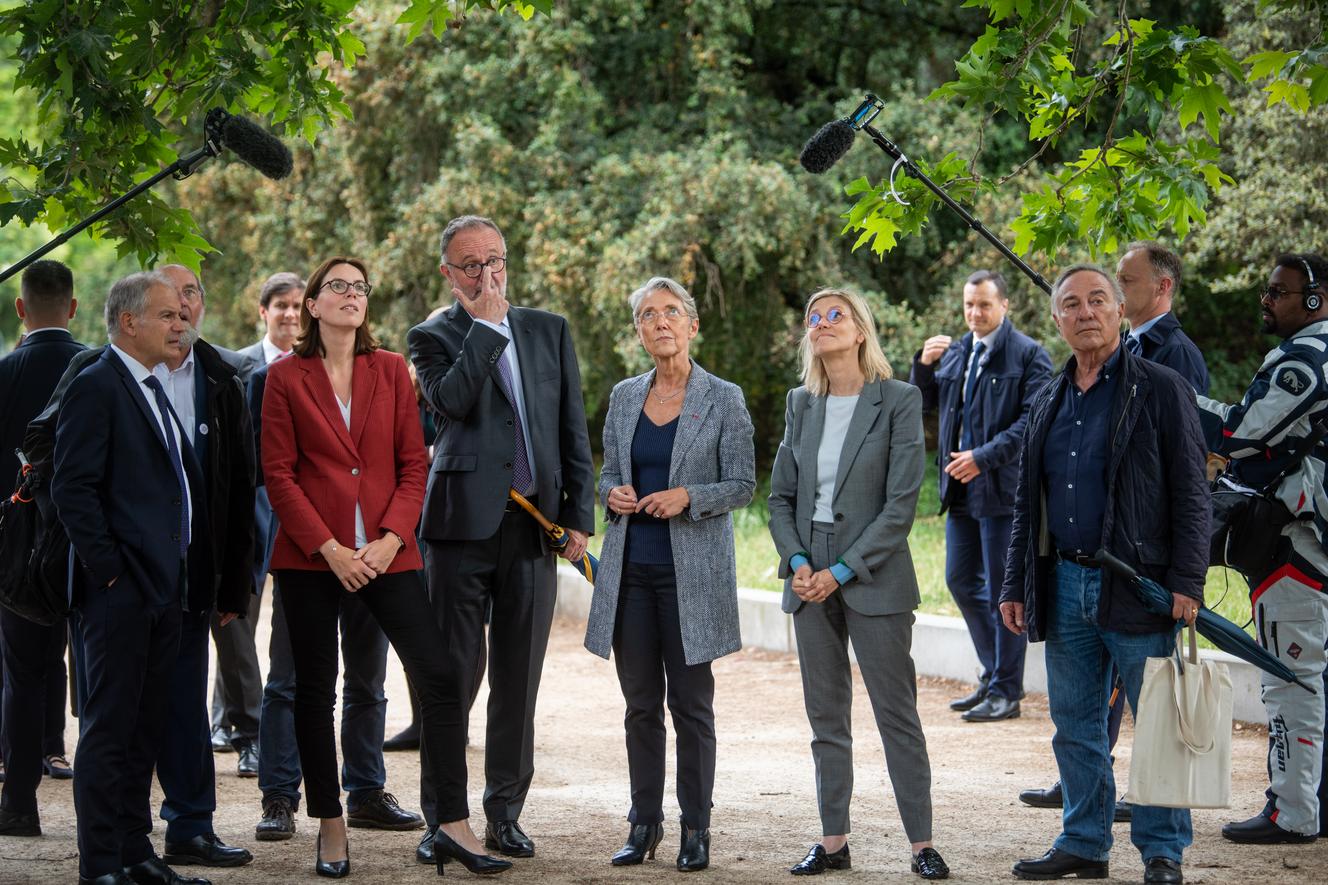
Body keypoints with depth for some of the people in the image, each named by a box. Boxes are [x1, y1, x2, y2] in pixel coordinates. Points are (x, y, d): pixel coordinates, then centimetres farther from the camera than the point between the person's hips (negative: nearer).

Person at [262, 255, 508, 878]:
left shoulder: (390, 370, 9)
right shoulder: (285, 377, 2)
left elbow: (414, 464, 5)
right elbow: (279, 475, -2)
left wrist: (391, 539, -9)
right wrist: (329, 549, -11)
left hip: (386, 553, 2)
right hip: (311, 557, -1)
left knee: (440, 678, -8)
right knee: (315, 690, 4)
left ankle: (453, 826, -3)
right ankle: (330, 828, 17)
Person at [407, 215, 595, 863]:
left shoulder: (549, 330, 14)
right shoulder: (433, 336, 3)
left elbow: (574, 430, 14)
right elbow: (451, 400, -18)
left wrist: (580, 515, 7)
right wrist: (486, 323, -12)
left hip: (534, 526, 3)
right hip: (464, 523, -3)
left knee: (518, 681, 7)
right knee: (452, 677, 1)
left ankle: (505, 813, 16)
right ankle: (441, 816, 8)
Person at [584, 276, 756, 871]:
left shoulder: (723, 399, -2)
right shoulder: (624, 397, 10)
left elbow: (743, 484, -3)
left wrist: (688, 497, -19)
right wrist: (613, 493, -6)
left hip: (692, 572, -4)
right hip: (631, 569, 4)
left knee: (691, 704, 0)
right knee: (640, 703, 8)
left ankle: (695, 828, 8)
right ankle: (644, 823, 16)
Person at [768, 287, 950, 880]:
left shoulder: (899, 401, -6)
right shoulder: (801, 404, 10)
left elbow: (901, 504, -10)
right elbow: (781, 495, 12)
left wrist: (842, 571, -13)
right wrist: (797, 561, -5)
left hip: (874, 578, -5)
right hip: (812, 579, 5)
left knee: (897, 714, -1)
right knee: (826, 717, 9)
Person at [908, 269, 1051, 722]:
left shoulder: (1028, 354, -7)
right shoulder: (955, 352, 14)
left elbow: (1032, 420, -14)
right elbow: (925, 402, 17)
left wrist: (984, 457, -21)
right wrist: (923, 365, -2)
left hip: (1003, 489, -7)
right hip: (961, 488, 8)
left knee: (1002, 590, -3)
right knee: (961, 581, 13)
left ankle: (1006, 693, 4)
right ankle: (996, 673, 27)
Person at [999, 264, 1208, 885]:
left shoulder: (1161, 390, -3)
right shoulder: (1049, 401, 14)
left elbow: (1191, 494, -6)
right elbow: (1027, 502, 19)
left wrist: (1186, 581, -13)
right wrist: (1015, 585, 14)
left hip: (1137, 588, -6)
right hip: (1064, 587, 6)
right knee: (1076, 727, 11)